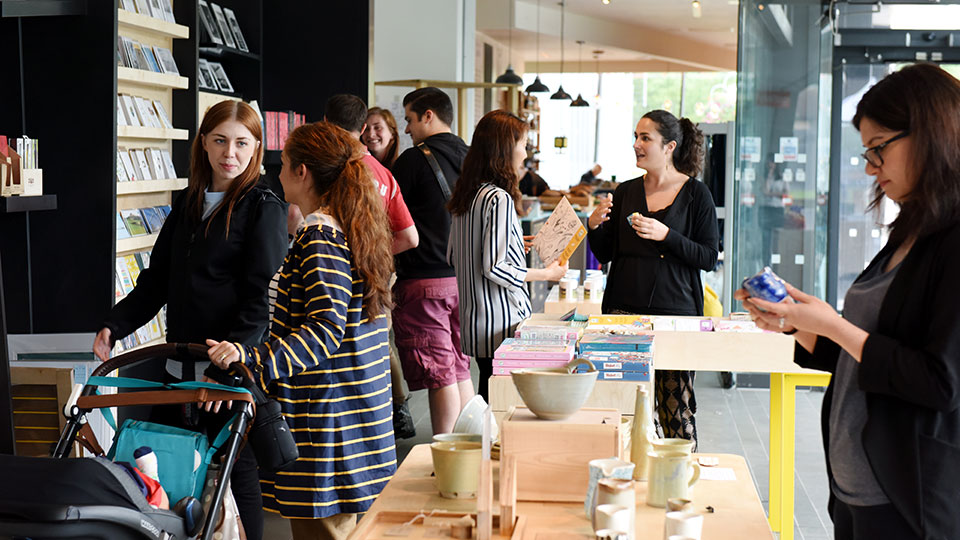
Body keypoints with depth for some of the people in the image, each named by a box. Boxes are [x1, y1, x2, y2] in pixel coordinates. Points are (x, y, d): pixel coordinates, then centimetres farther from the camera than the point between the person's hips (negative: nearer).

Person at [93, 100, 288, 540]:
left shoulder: (263, 209, -6)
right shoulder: (189, 204, 14)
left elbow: (263, 295, -14)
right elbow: (157, 281, 17)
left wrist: (237, 348, -27)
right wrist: (114, 326, 4)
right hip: (181, 368, 7)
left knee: (235, 471, 2)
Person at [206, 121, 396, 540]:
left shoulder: (319, 239, -16)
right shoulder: (358, 230, 13)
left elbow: (326, 332, -25)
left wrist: (254, 360, -33)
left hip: (326, 419, -10)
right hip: (361, 412, 10)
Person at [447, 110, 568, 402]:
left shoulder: (466, 196, 10)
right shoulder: (499, 198, -17)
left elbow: (454, 257, 17)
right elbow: (494, 268, -20)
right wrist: (548, 273, -8)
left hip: (474, 321, 9)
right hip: (501, 326, -9)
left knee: (487, 399, 14)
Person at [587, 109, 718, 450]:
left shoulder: (696, 194, 0)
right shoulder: (626, 192, 11)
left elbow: (709, 258, -5)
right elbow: (605, 255, 14)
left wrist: (666, 235, -16)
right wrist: (595, 226, -5)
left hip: (676, 310, -3)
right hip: (626, 309, 4)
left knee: (676, 407, -1)